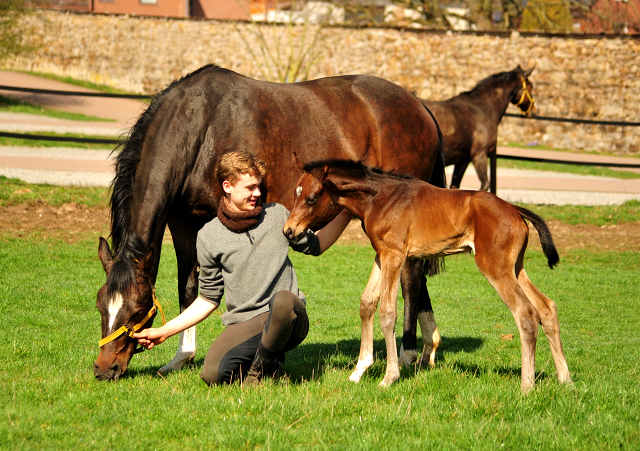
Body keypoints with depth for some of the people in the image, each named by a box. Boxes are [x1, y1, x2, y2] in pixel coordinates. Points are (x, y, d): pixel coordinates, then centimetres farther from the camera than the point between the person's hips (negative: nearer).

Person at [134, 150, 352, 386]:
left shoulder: (277, 215, 9)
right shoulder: (208, 236, 6)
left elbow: (314, 245, 26)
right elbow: (209, 299, 14)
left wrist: (346, 214, 15)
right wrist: (164, 331, 8)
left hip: (287, 321, 0)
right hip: (243, 325, 0)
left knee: (283, 299, -39)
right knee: (213, 374, -30)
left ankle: (261, 367, -11)